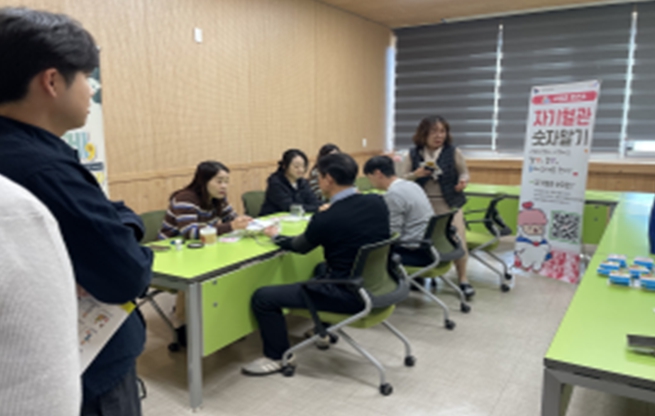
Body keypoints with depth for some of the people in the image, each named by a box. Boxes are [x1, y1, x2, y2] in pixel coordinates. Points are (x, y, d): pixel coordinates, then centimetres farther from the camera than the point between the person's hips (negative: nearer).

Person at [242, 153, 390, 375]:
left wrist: (275, 236, 19)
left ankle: (277, 357, 19)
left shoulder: (325, 220, -21)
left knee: (262, 297, -1)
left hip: (350, 295, -8)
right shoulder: (378, 203, -5)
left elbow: (300, 247, 1)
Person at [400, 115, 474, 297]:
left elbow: (464, 173, 9)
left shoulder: (453, 152, -1)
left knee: (458, 240, -10)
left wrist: (462, 182, -14)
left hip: (449, 204, -1)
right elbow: (403, 178, 5)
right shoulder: (413, 153, 2)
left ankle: (462, 279, 6)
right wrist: (416, 175, -15)